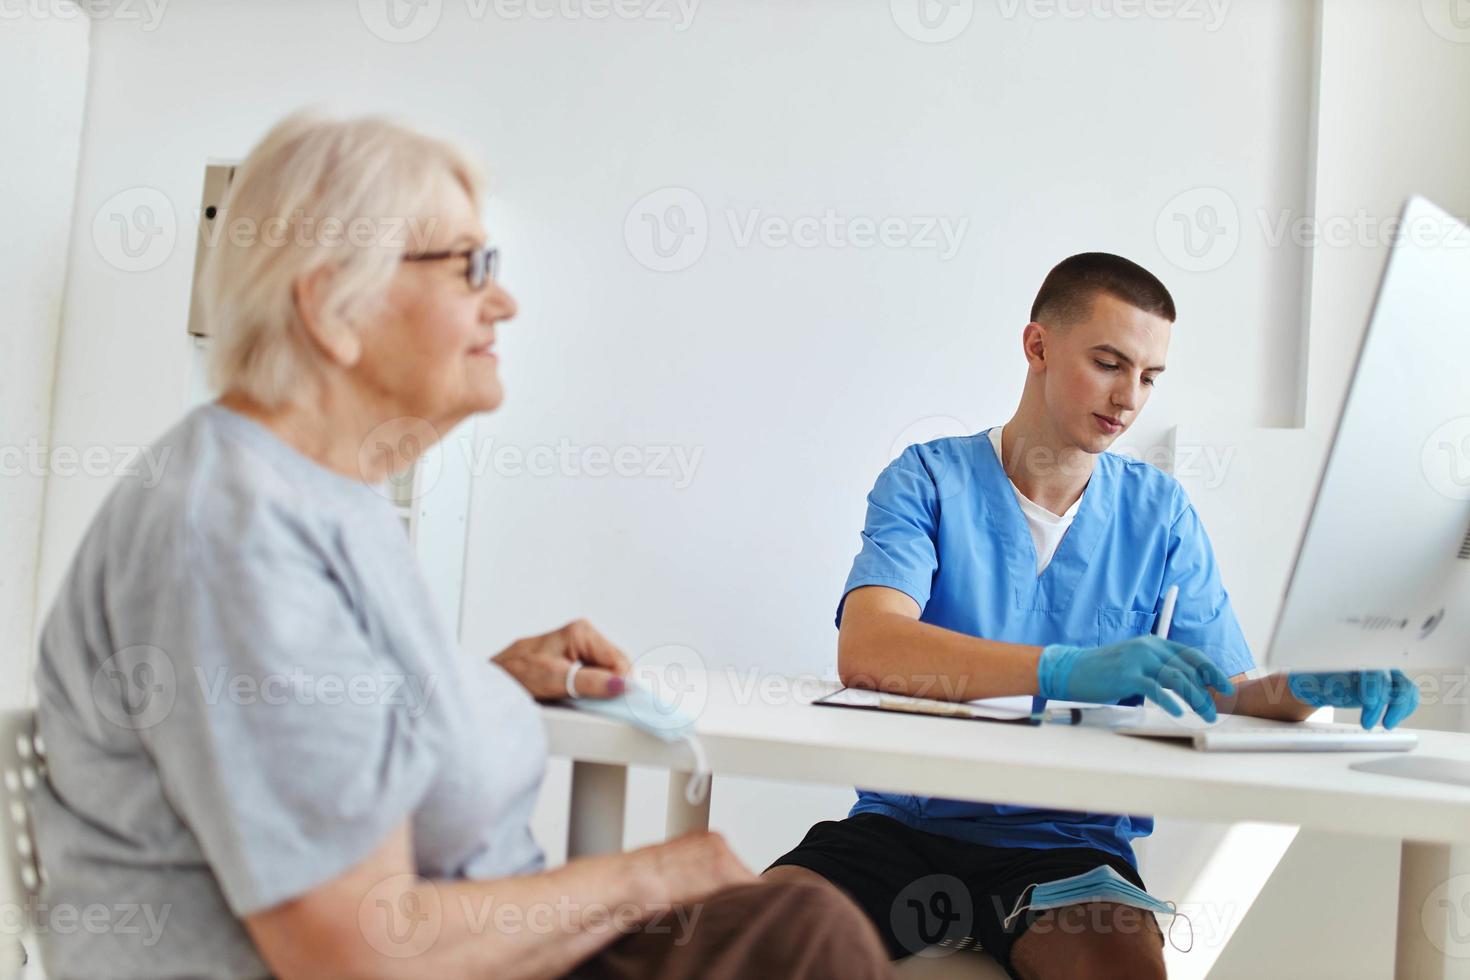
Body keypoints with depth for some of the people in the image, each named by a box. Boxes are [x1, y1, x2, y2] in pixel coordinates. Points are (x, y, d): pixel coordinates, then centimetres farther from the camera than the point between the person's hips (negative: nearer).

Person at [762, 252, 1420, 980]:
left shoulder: (1158, 511, 8)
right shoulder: (928, 481, -2)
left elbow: (1227, 696, 6)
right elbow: (866, 651, -21)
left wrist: (1304, 689, -18)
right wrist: (1067, 670, -34)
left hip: (1067, 840, 2)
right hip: (910, 820, -2)